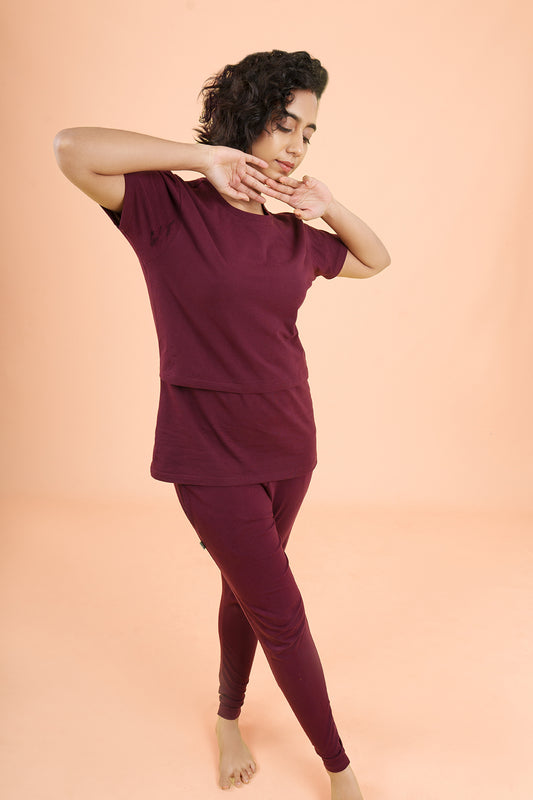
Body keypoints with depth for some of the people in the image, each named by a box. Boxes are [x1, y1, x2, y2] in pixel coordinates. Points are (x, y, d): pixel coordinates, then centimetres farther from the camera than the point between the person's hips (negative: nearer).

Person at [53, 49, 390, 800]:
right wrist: (203, 158, -23)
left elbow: (376, 260, 18)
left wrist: (329, 206, -1)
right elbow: (72, 148, -25)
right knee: (283, 615, 4)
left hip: (288, 445, 6)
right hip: (212, 455, -5)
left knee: (246, 593, 21)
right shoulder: (168, 208, -12)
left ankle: (229, 719, 46)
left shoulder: (294, 237, 4)